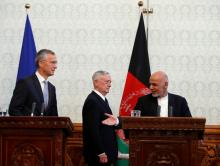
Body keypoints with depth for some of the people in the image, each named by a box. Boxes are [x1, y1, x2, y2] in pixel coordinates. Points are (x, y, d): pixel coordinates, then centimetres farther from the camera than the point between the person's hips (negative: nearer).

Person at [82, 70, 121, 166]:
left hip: (106, 151, 10)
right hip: (98, 154, -9)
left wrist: (116, 122, -8)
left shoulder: (102, 100, 15)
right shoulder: (92, 101, -16)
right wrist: (101, 153, -22)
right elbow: (93, 129, -21)